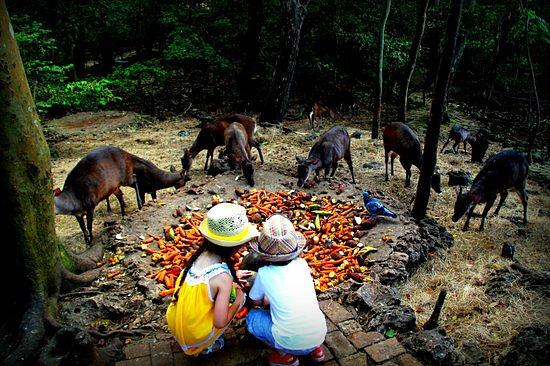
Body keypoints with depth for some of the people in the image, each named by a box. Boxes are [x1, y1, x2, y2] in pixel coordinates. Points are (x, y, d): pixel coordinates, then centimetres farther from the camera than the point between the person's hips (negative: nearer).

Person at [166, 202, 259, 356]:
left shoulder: (199, 255, -9)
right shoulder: (224, 277, -26)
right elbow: (220, 322, -22)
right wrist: (238, 301, -6)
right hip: (195, 337, -5)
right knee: (240, 295, 8)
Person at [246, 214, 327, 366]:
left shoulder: (263, 273, -8)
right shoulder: (302, 264, 0)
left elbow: (256, 302, 11)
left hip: (291, 344, -4)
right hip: (319, 336, 4)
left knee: (252, 317, 15)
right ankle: (315, 348, 22)